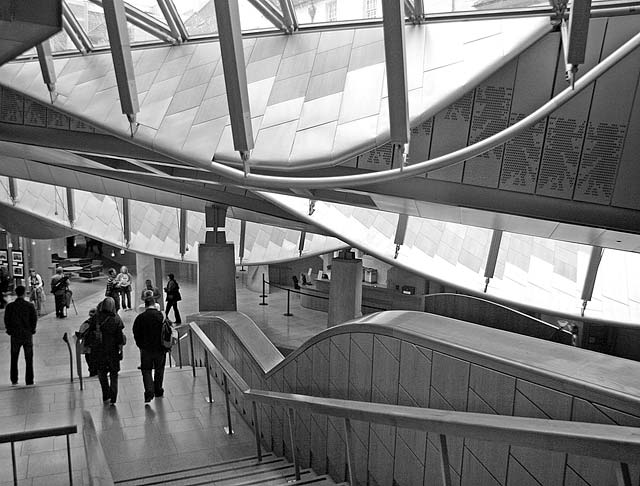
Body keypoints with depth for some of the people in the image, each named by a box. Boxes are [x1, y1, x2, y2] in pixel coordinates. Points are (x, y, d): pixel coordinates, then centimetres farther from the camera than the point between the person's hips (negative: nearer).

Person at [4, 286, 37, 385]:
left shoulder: (10, 306, -5)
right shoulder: (30, 305, -7)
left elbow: (6, 319, -3)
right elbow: (34, 318, -6)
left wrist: (9, 330, 10)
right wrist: (31, 329, 7)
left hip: (15, 335, 1)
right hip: (28, 334, 0)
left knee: (14, 359, 14)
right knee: (29, 359, 7)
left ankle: (14, 380, 16)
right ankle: (29, 381, 7)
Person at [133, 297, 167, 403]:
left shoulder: (140, 318, -7)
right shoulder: (161, 316, -9)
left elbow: (136, 334, -1)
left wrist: (141, 346, 12)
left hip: (146, 349, 0)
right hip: (160, 348, 1)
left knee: (146, 370, 8)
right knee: (159, 369, 16)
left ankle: (149, 391, -8)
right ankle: (158, 391, 27)